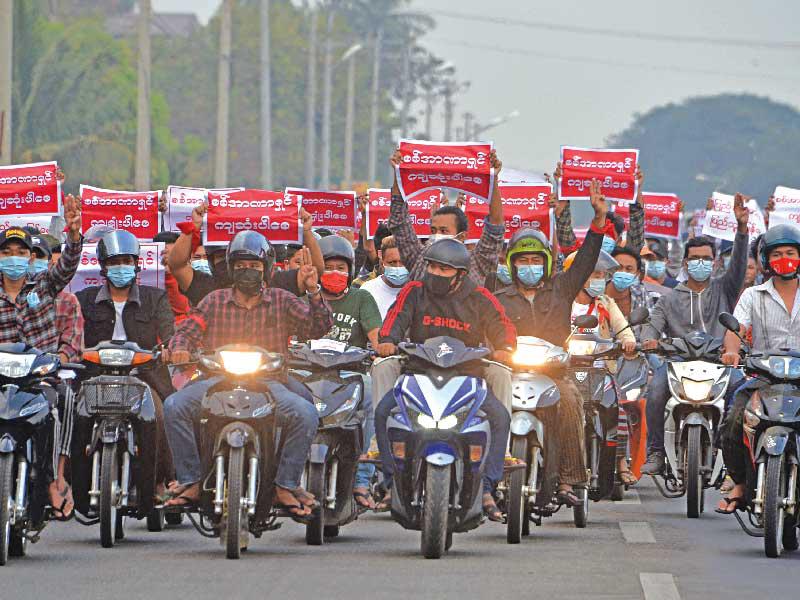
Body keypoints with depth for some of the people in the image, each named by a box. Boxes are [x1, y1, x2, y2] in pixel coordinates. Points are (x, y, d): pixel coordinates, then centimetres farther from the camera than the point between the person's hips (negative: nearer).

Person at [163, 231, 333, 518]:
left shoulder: (282, 301, 13)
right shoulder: (215, 301, 16)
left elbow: (319, 327, 4)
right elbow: (187, 331, 10)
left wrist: (314, 292, -12)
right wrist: (179, 348, -13)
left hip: (268, 382, -1)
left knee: (306, 414, -29)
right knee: (174, 406, -26)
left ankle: (286, 485, -19)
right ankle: (190, 481, -20)